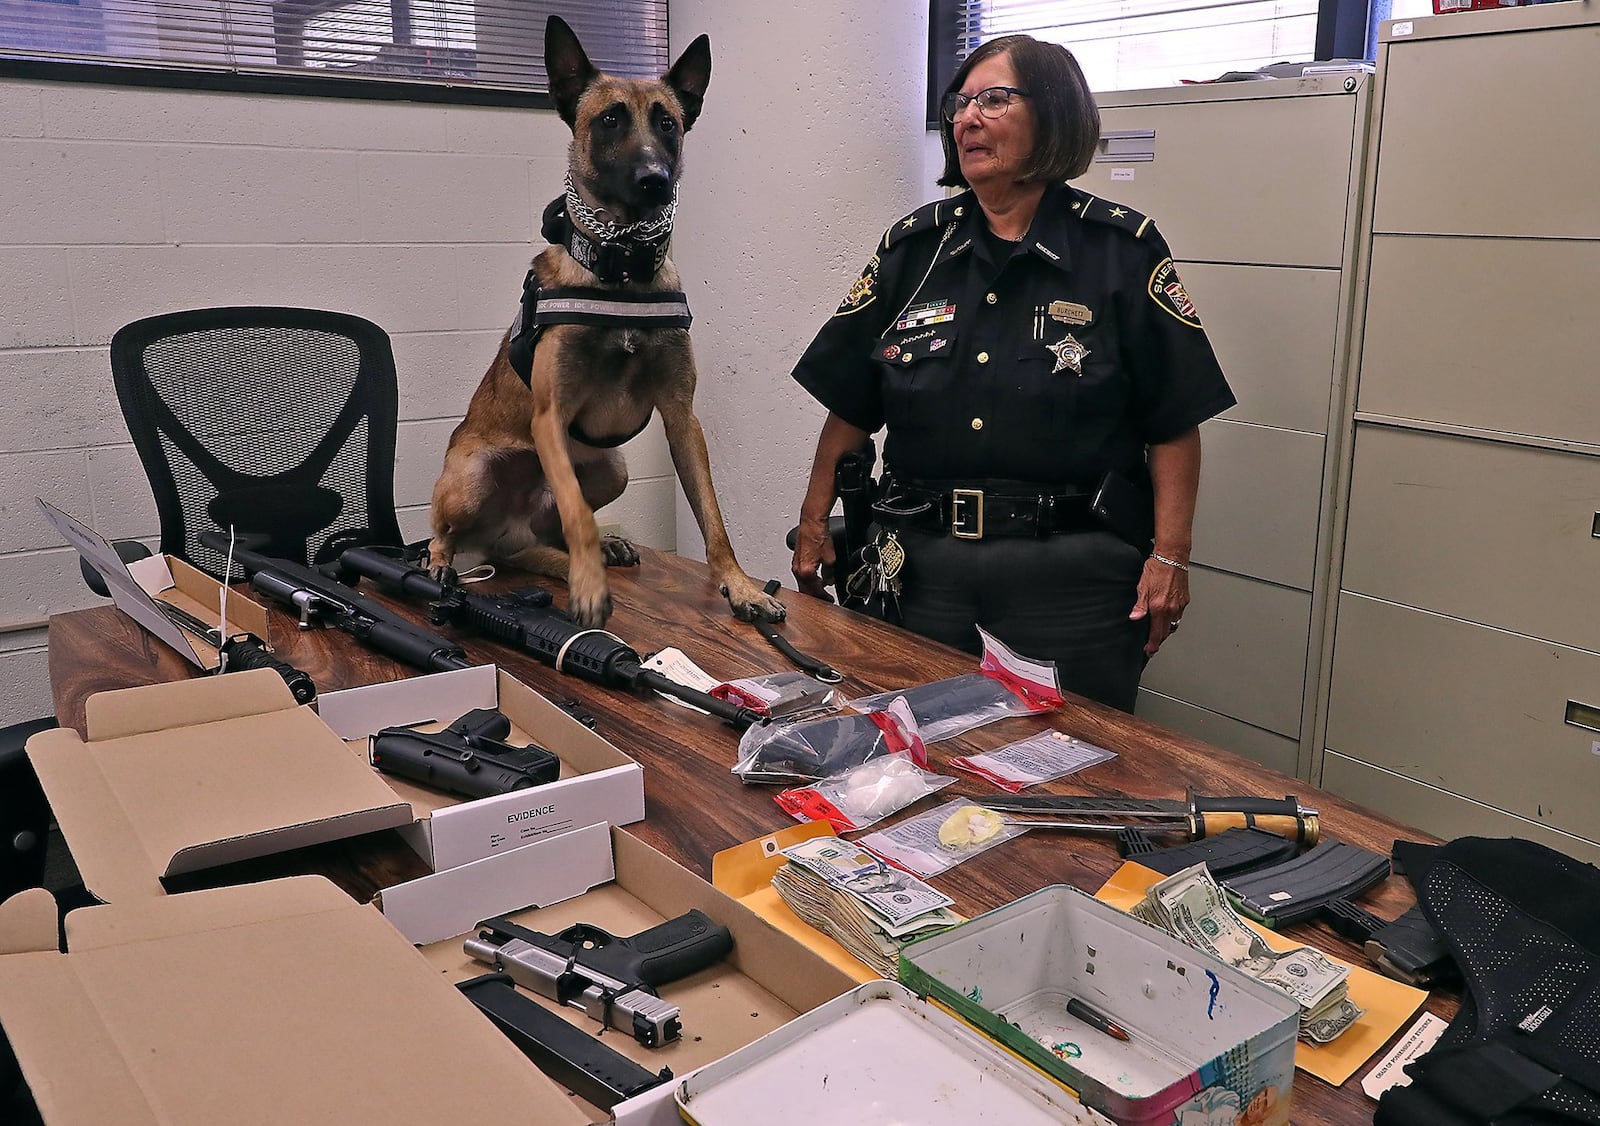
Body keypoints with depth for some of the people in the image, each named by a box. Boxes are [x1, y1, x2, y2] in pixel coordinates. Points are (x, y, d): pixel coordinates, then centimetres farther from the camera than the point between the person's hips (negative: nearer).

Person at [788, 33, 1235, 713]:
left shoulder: (1122, 249, -1)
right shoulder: (912, 248, 8)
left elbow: (1174, 421, -3)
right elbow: (850, 407, 10)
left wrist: (1170, 555, -10)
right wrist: (813, 525, 7)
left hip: (1071, 576, -2)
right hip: (923, 564, 3)